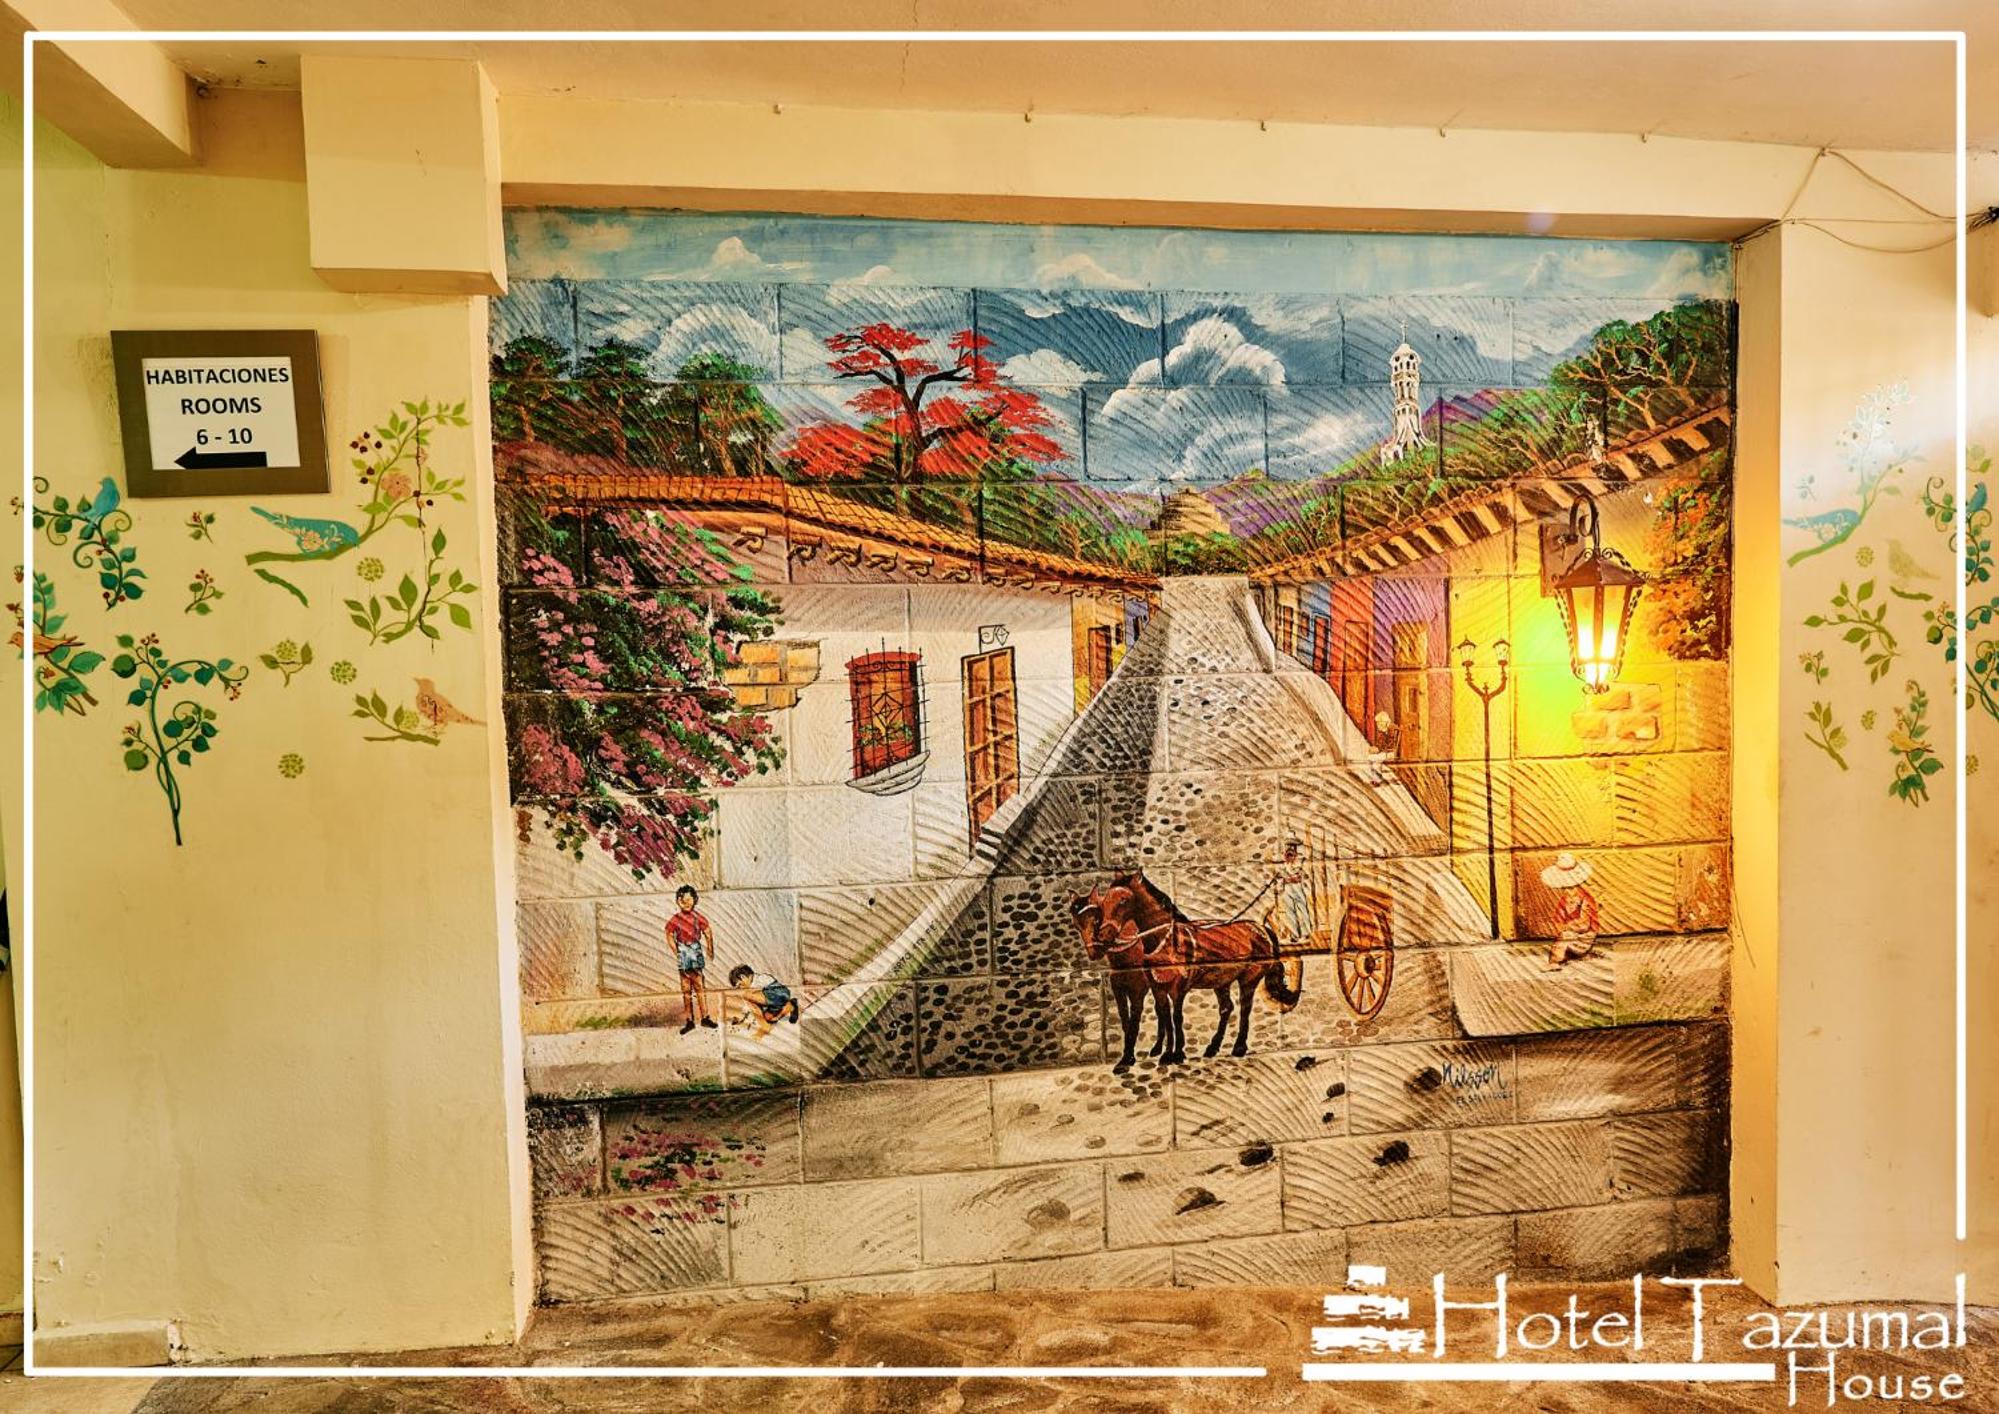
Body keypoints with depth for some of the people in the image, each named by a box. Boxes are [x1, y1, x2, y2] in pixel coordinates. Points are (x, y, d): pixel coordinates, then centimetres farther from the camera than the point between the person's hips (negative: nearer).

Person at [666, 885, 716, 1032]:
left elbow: (708, 933, 5)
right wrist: (677, 952, 0)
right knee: (686, 989, 5)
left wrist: (710, 949, 4)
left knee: (699, 987, 3)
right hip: (683, 955, 0)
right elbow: (669, 936, 6)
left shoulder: (697, 917, -4)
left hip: (696, 952, 0)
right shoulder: (675, 920, -4)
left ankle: (705, 1017, 10)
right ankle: (689, 1021, 11)